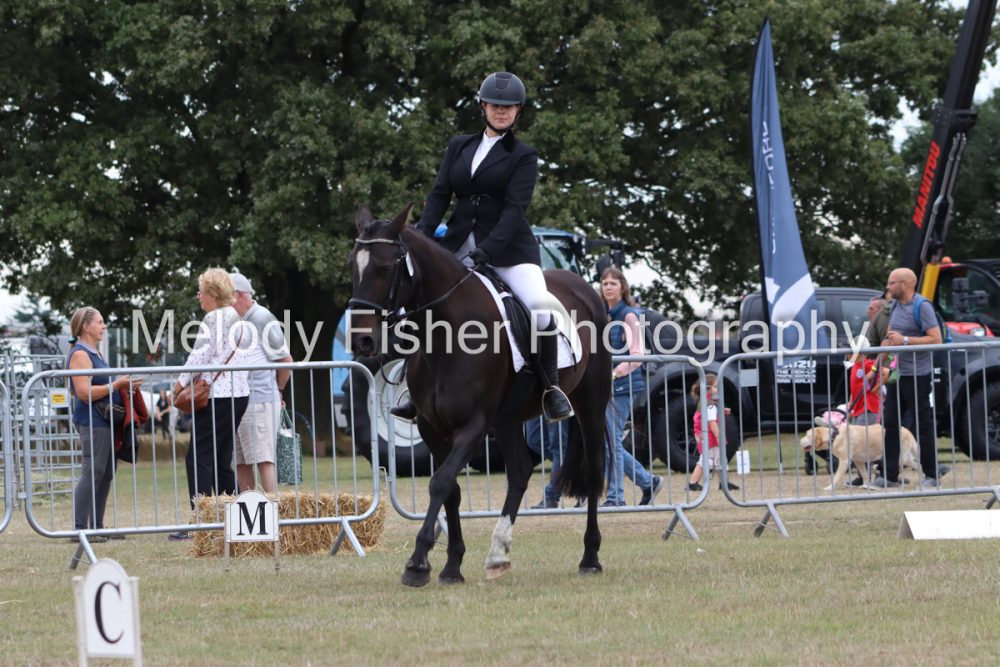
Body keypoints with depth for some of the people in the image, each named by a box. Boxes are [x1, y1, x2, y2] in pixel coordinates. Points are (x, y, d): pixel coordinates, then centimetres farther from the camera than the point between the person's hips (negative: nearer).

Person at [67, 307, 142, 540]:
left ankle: (97, 527, 12)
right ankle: (80, 527, -12)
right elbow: (84, 392, -20)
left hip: (105, 422, 10)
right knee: (92, 472, -12)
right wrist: (116, 385, -18)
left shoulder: (94, 353, 20)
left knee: (105, 475, 9)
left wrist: (123, 385, 18)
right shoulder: (80, 354, -11)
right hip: (92, 422, -10)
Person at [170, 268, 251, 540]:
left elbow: (200, 356, -12)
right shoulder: (238, 319, 15)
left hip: (218, 396, -9)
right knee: (221, 461, 13)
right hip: (240, 393, 9)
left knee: (199, 458, -6)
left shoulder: (213, 319, -11)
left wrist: (182, 382, 1)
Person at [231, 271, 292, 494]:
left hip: (259, 401, -8)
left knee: (263, 459, -10)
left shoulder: (262, 320, -7)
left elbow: (285, 361, -7)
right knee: (240, 462, 8)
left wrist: (277, 390, 6)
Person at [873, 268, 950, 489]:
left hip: (918, 375, -8)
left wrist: (904, 340, -21)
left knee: (923, 425, -1)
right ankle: (890, 476, 7)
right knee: (890, 423, 4)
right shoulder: (895, 307, 13)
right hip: (898, 374, 8)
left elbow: (936, 339, -19)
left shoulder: (922, 307, -12)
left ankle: (932, 475, 8)